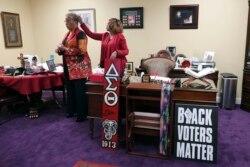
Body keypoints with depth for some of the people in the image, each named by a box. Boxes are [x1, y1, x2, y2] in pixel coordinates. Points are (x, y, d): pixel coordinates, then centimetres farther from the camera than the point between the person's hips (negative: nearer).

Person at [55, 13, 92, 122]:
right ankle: (71, 110, 27)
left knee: (80, 91, -4)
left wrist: (65, 49, -20)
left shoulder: (80, 34, -10)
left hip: (79, 67, -9)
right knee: (70, 89, 14)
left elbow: (82, 51, -20)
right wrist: (60, 51, 5)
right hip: (69, 66, 9)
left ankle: (82, 114, 5)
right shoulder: (67, 34, 16)